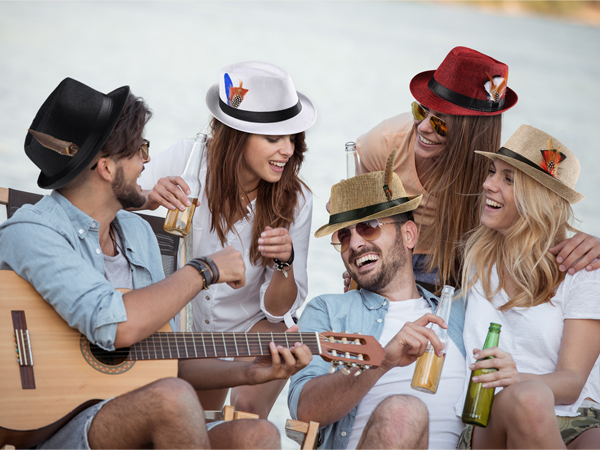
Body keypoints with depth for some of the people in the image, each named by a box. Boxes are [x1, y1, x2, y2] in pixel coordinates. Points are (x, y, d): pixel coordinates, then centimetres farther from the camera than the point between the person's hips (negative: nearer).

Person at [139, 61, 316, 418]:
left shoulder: (295, 202, -16)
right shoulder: (188, 160, -18)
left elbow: (279, 310, -13)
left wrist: (284, 262, -34)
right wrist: (148, 198, -35)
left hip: (254, 326, -1)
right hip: (183, 325, 1)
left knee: (249, 409, -26)